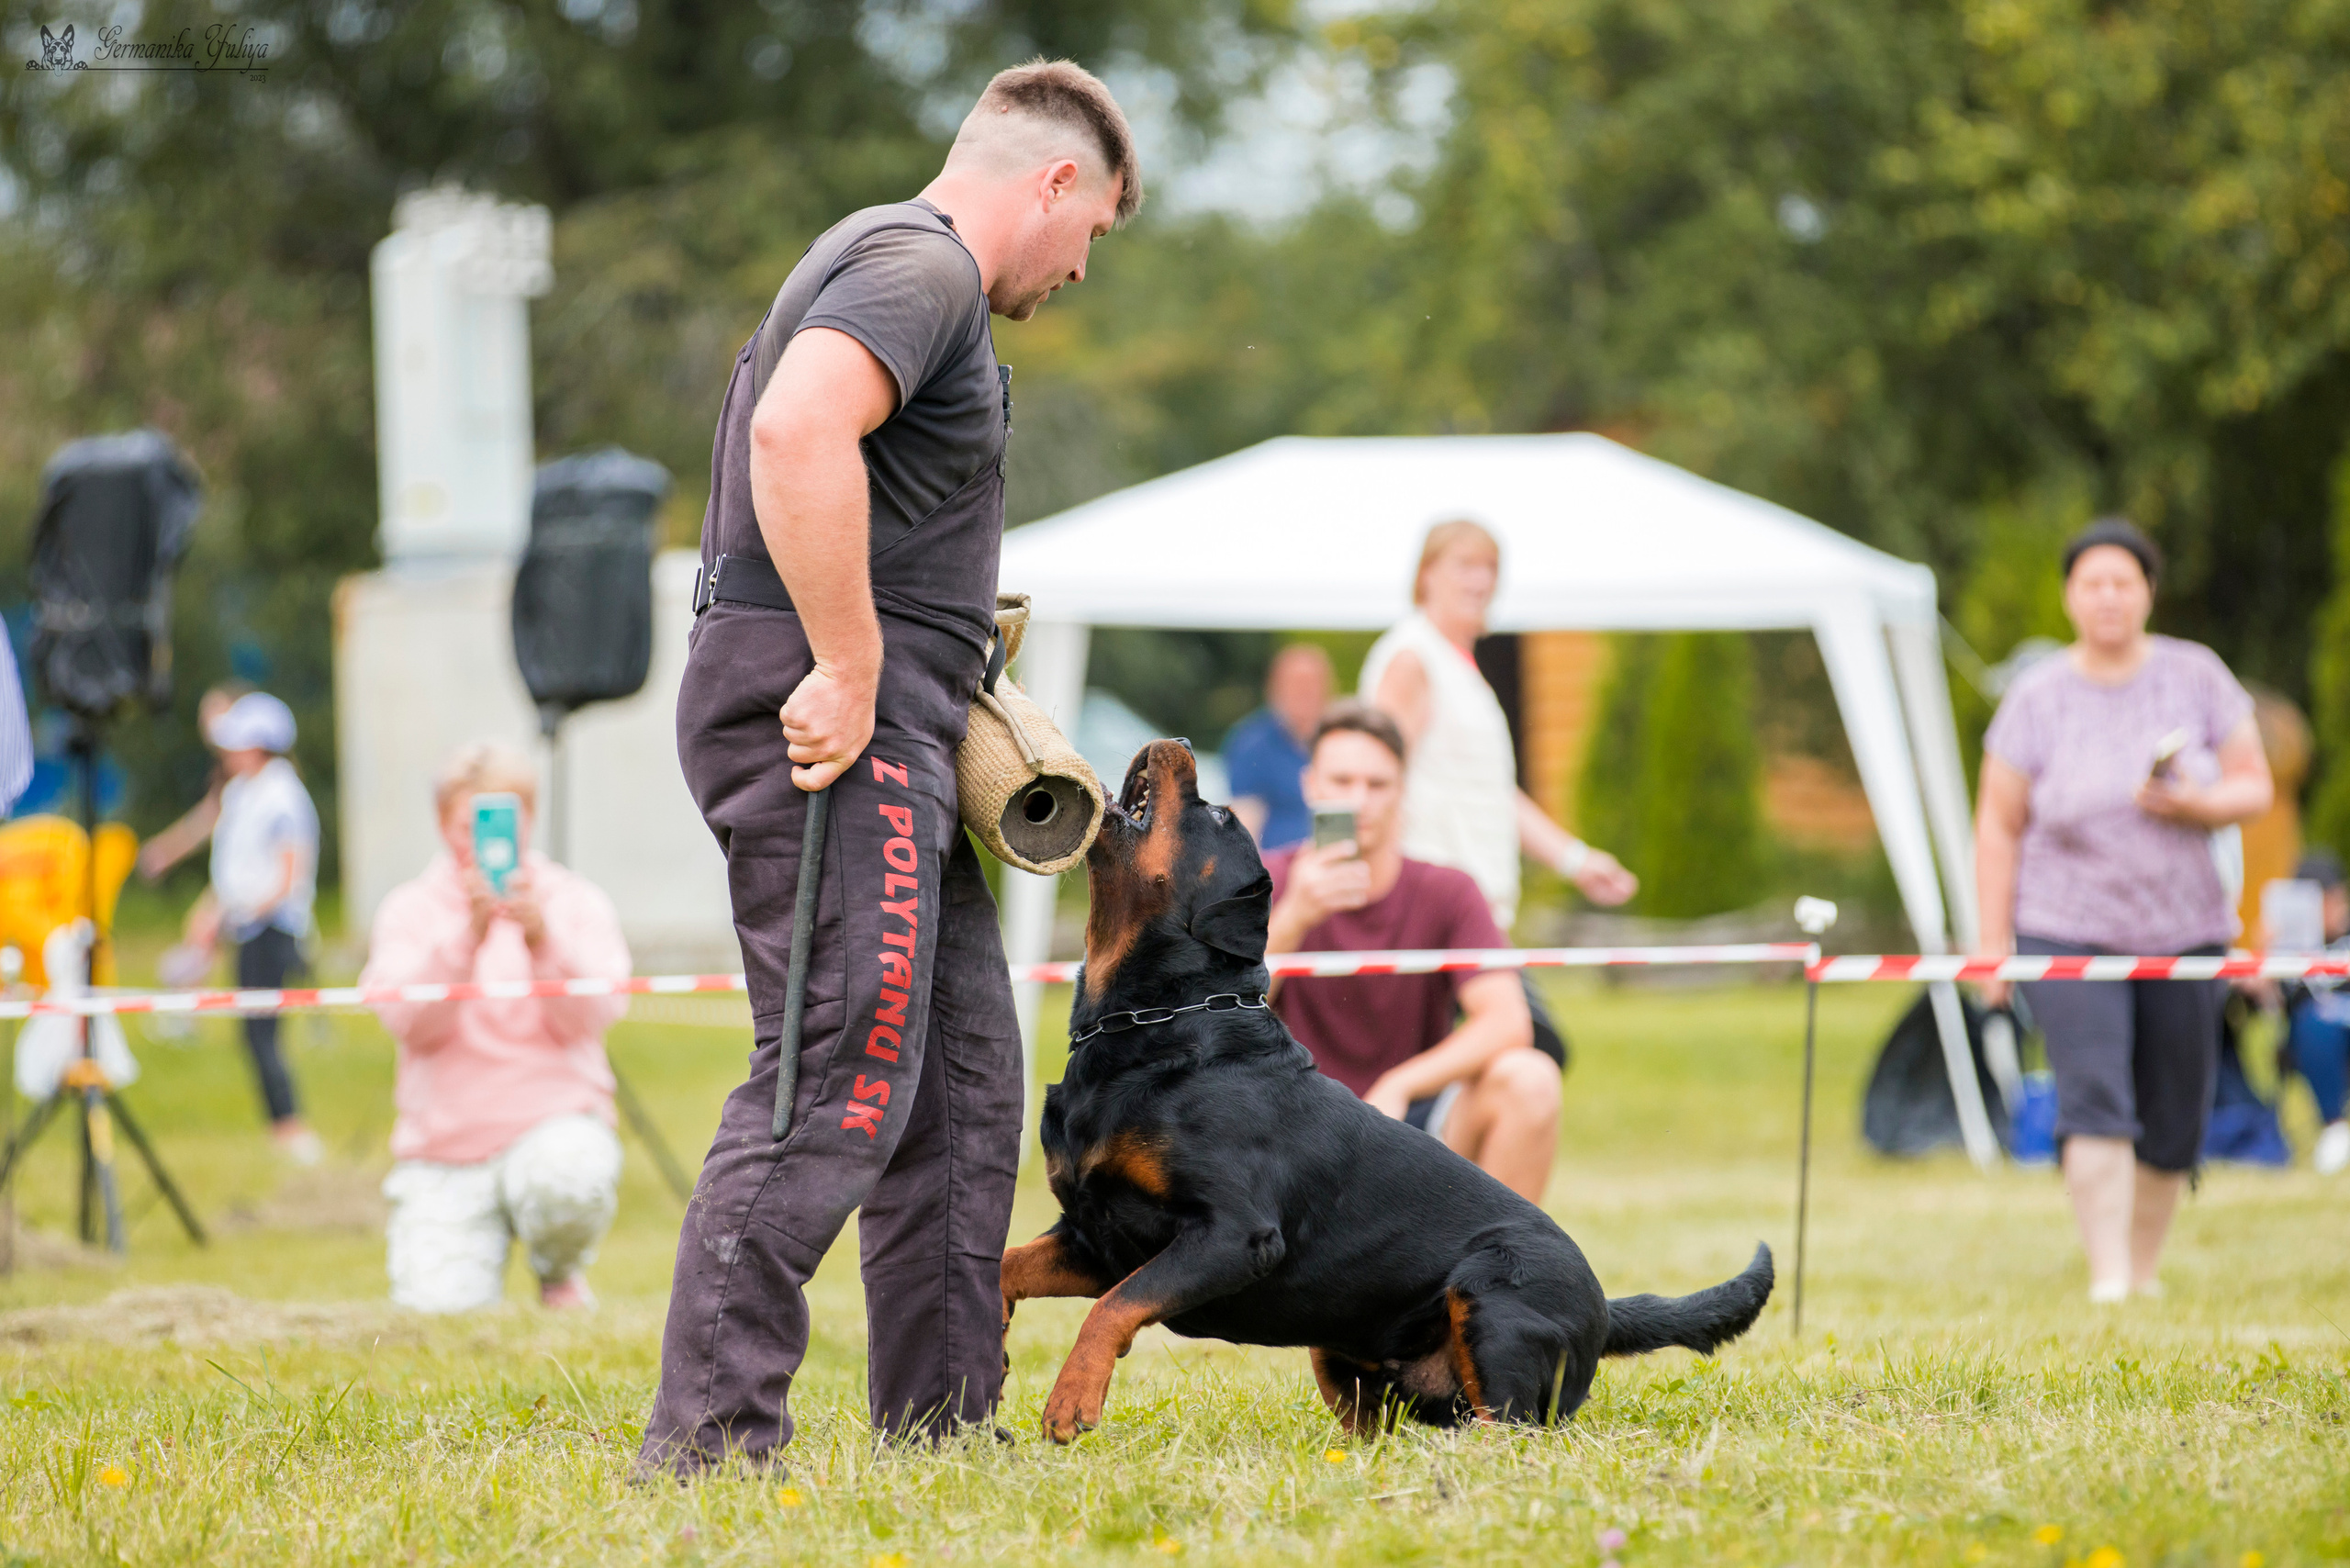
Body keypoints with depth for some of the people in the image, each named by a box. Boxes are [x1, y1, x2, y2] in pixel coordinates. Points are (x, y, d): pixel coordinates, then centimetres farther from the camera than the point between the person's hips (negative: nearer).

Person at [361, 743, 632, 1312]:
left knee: (568, 1175, -36)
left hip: (553, 1121, 0)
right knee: (440, 1308, -19)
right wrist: (467, 938, -29)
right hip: (443, 1147, 0)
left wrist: (542, 940, -28)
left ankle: (560, 1274, -1)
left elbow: (594, 1015, -10)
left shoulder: (576, 902, 7)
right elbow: (406, 1018, -13)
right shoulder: (410, 911, 6)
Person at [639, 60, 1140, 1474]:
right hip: (834, 722, -11)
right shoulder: (922, 266, -10)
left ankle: (940, 1421, 17)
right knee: (843, 1078, -14)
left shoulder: (901, 267, 25)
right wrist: (848, 674, -25)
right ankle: (710, 1436, -16)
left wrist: (945, 692, 24)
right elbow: (798, 431, -28)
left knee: (963, 1080, 12)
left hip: (889, 732, 11)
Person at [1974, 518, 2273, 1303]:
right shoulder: (2037, 698, -3)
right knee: (2094, 1098, -19)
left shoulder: (2196, 678, 1)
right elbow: (1999, 826, 0)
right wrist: (1993, 943, -4)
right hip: (2069, 933, -2)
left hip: (2184, 933, 2)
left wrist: (2197, 804, -18)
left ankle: (2146, 1273, 23)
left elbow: (2256, 787, 4)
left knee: (2174, 1121, 6)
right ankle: (2108, 1280, -20)